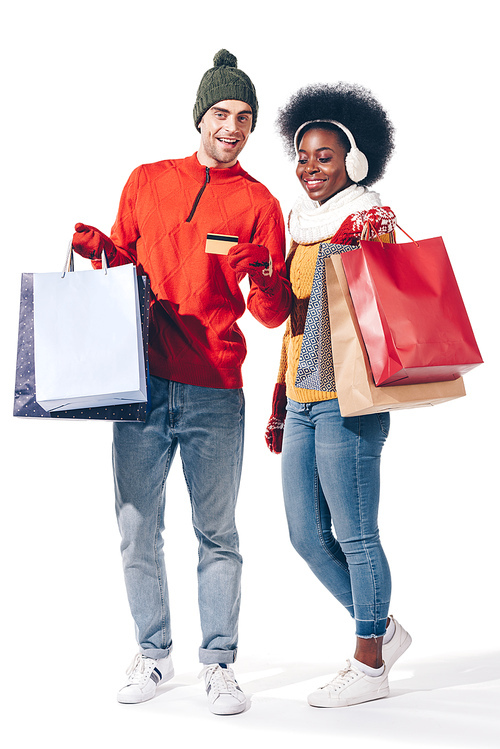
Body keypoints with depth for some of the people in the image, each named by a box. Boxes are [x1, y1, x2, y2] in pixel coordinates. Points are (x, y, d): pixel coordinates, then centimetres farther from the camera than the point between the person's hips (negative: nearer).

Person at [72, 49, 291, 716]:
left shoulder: (259, 203, 5)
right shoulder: (147, 181, 12)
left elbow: (273, 315, 3)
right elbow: (122, 262, 21)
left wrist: (264, 279, -19)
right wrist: (97, 248, -1)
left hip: (215, 391, -2)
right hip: (143, 382, 2)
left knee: (217, 534, 3)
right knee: (137, 528, 5)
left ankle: (219, 662, 15)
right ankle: (154, 654, 21)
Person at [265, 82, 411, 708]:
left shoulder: (370, 221, -6)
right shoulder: (302, 226, 17)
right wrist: (280, 406, 19)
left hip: (346, 399, -8)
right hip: (300, 399, 8)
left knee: (354, 534, 0)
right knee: (306, 534, 11)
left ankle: (370, 666, 15)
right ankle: (384, 630, 28)